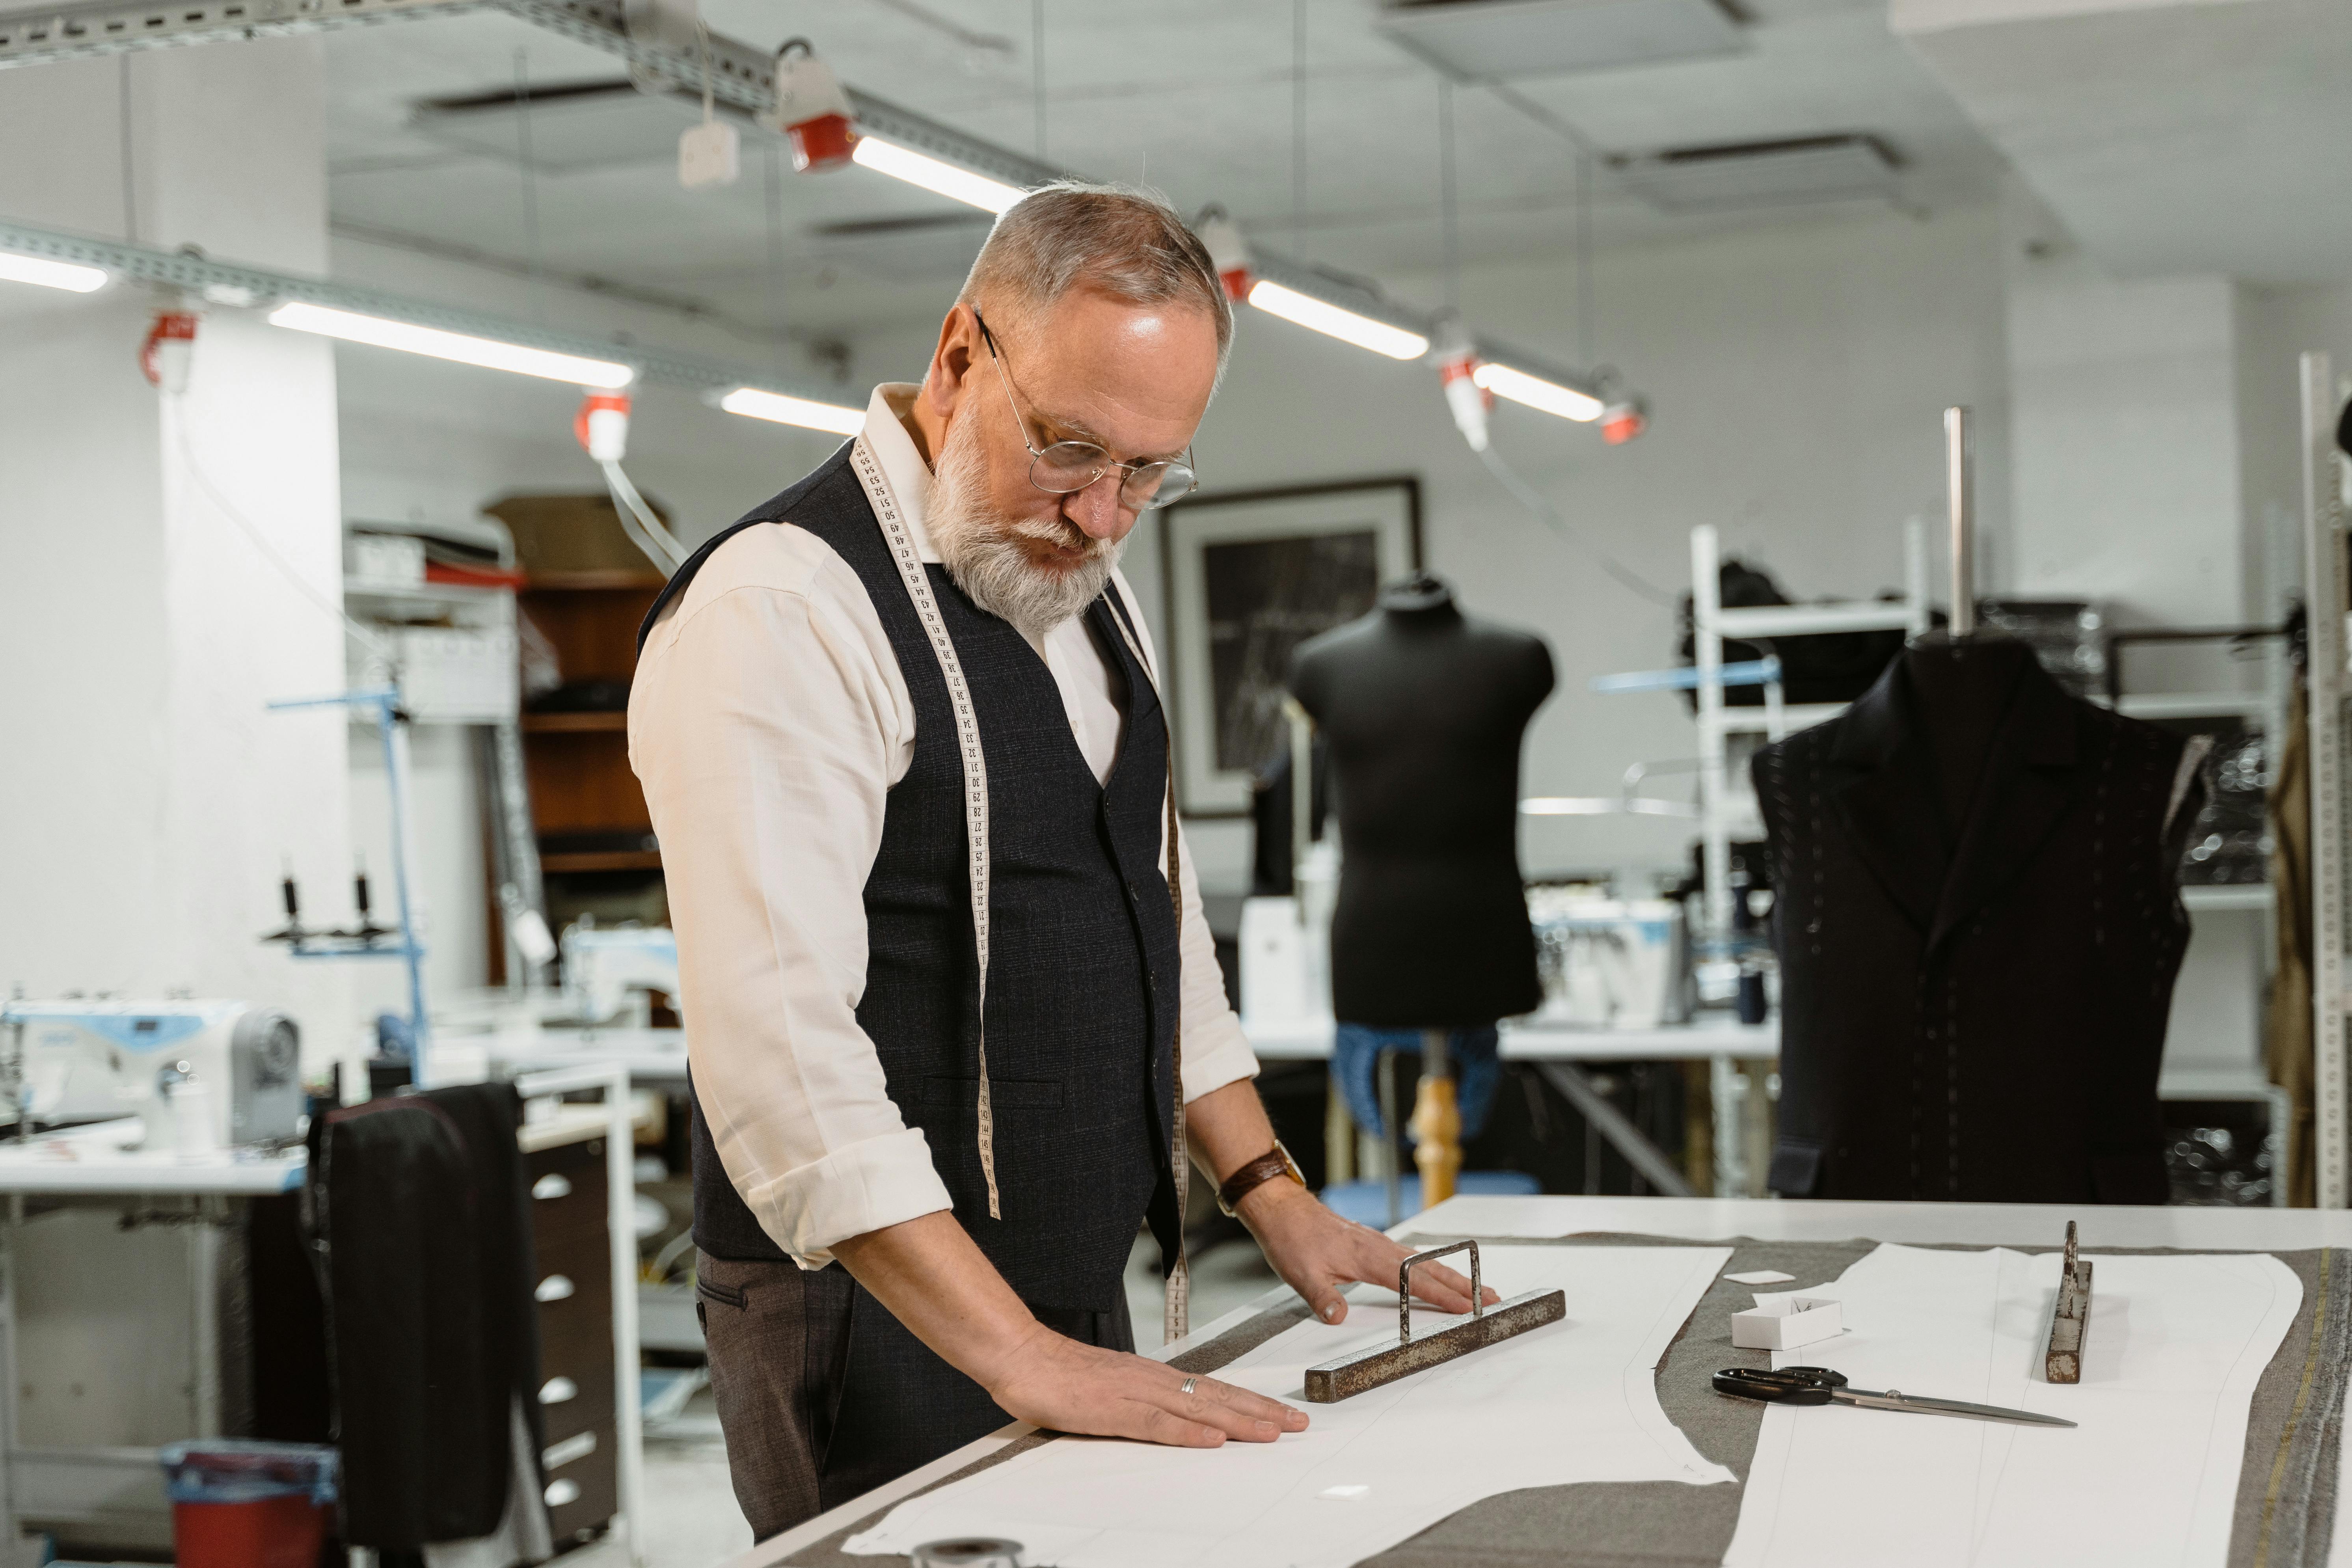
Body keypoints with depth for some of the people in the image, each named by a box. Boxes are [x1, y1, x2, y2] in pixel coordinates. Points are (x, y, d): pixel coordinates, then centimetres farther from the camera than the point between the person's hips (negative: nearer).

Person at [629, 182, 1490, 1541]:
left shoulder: (1088, 587, 11)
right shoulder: (782, 609, -18)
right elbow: (779, 1042, -25)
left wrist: (1269, 1190, 13)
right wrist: (1019, 1357, -26)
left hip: (1084, 1307, 8)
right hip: (884, 1325, -8)